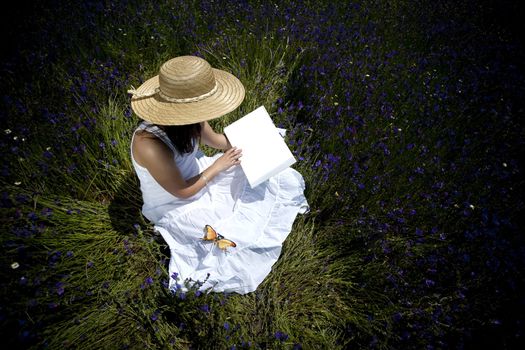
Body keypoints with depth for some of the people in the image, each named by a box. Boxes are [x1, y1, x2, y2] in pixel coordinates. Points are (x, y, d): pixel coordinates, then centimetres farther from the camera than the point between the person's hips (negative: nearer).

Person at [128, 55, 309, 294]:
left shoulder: (186, 118, -19)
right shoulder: (150, 147, -39)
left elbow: (213, 139, 2)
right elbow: (182, 192, -24)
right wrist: (217, 166, -17)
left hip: (194, 176, 7)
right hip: (175, 205, -6)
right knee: (235, 233, -21)